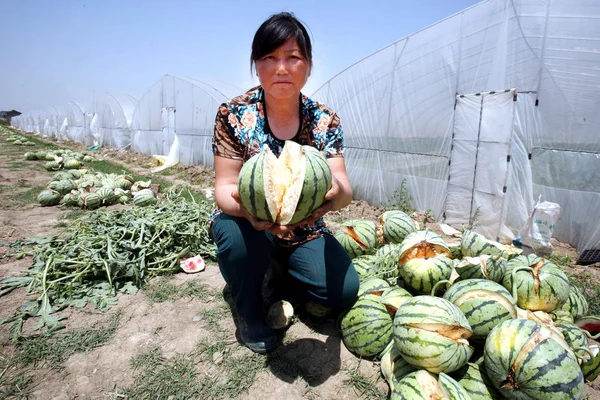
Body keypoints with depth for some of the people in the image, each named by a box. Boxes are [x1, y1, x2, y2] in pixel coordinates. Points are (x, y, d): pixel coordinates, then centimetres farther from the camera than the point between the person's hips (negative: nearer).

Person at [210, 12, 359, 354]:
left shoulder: (325, 121, -10)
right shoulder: (234, 115, -15)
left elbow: (344, 188, -19)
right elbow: (225, 188, -18)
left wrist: (337, 191, -46)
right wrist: (248, 206, -43)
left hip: (304, 229, 2)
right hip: (247, 223, -1)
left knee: (344, 291, -15)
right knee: (240, 239, -36)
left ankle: (282, 272, 18)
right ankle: (250, 315, -1)